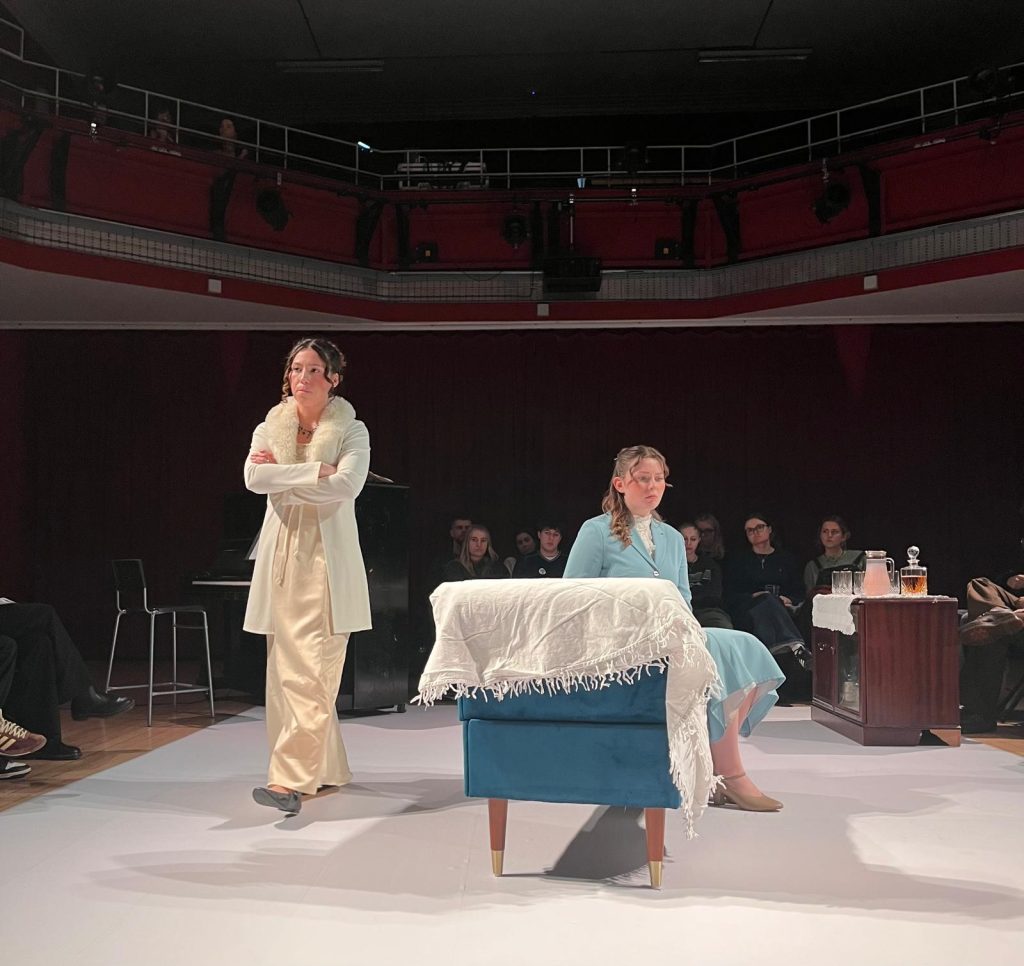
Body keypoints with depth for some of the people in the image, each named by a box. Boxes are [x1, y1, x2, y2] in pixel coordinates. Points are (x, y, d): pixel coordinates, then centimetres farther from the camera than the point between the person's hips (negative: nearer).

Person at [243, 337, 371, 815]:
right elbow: (254, 477, -6)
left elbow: (346, 485, -15)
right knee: (286, 671, 5)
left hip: (326, 558, -4)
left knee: (312, 673, -12)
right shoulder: (269, 428, 13)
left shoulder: (352, 431, 4)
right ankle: (326, 770, 18)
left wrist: (281, 473, -9)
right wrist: (316, 471, -12)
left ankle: (290, 779, -15)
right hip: (281, 556, 4)